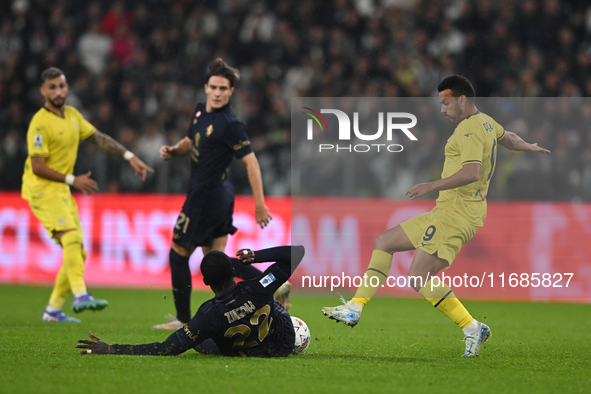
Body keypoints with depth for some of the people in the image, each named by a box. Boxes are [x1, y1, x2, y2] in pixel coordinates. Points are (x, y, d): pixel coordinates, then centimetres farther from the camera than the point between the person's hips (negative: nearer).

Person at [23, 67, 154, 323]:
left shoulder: (72, 115, 11)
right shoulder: (40, 123, -15)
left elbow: (98, 138, 17)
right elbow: (37, 167, -17)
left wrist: (130, 157, 8)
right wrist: (72, 180, -15)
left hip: (62, 191, 9)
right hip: (42, 190, -9)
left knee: (78, 253, 6)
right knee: (72, 237, -28)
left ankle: (53, 310, 14)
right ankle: (80, 296, -39)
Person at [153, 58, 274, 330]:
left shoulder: (230, 125, -19)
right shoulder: (200, 111, 8)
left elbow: (251, 161, -21)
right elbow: (190, 142, 23)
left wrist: (259, 204, -24)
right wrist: (172, 151, 1)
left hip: (207, 196, -9)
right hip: (219, 195, 9)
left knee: (178, 254, 2)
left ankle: (183, 320, 12)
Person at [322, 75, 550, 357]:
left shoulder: (470, 129, -14)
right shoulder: (485, 122, 16)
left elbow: (471, 172, -28)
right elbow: (508, 139, 37)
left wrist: (432, 186, -32)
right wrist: (530, 147, 57)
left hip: (456, 214, -11)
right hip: (445, 211, 11)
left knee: (419, 278, -20)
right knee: (384, 242, 13)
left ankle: (472, 328, -13)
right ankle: (355, 309, 12)